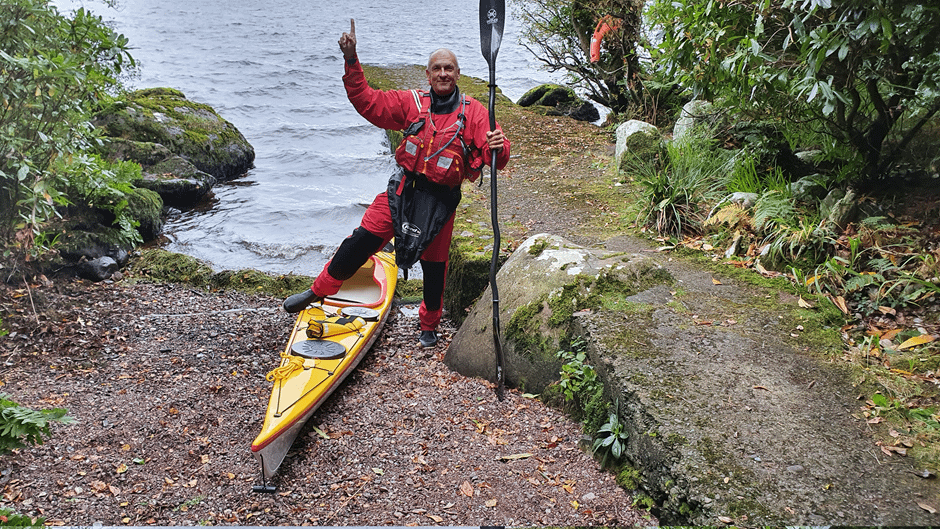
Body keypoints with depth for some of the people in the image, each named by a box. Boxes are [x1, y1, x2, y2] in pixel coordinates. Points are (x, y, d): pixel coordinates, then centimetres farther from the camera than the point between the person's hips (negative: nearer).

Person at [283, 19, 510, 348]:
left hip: (440, 200, -1)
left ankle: (429, 326, 34)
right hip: (404, 190, 1)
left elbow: (494, 157, -13)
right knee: (362, 241, -4)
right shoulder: (412, 102, 1)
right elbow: (367, 101, -1)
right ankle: (320, 290, 17)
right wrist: (351, 61, -11)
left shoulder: (473, 112, -4)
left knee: (434, 265, 10)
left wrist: (498, 148, -37)